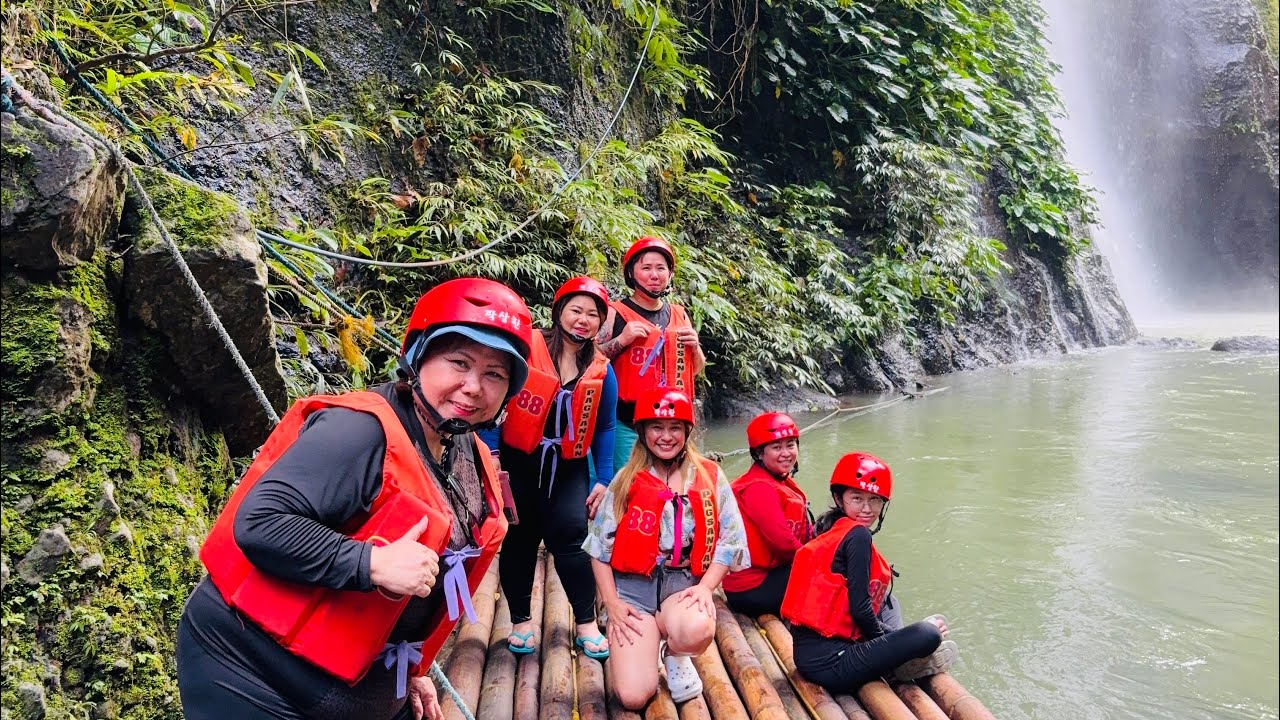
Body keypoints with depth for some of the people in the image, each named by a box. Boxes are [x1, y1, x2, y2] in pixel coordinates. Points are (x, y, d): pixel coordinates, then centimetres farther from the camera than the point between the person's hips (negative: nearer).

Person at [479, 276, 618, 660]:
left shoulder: (601, 371, 0)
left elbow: (604, 429, 6)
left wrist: (603, 480, 2)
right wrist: (490, 453, -15)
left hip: (568, 469, 1)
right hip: (518, 462, -1)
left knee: (570, 537, -9)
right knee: (519, 538, 8)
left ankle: (587, 624, 5)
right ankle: (521, 620, 25)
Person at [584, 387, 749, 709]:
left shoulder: (709, 477, 3)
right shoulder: (626, 480, 3)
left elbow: (729, 539, 2)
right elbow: (601, 546, 4)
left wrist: (705, 587, -10)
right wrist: (612, 603, -4)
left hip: (684, 582, 1)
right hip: (633, 584, 0)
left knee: (697, 631, -35)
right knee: (633, 696, -17)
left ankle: (675, 656, 4)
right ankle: (646, 642, 18)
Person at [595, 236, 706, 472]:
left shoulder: (679, 315, 12)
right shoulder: (616, 313, -1)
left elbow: (696, 370, 20)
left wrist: (695, 346, 1)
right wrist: (621, 340, -17)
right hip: (627, 425, -4)